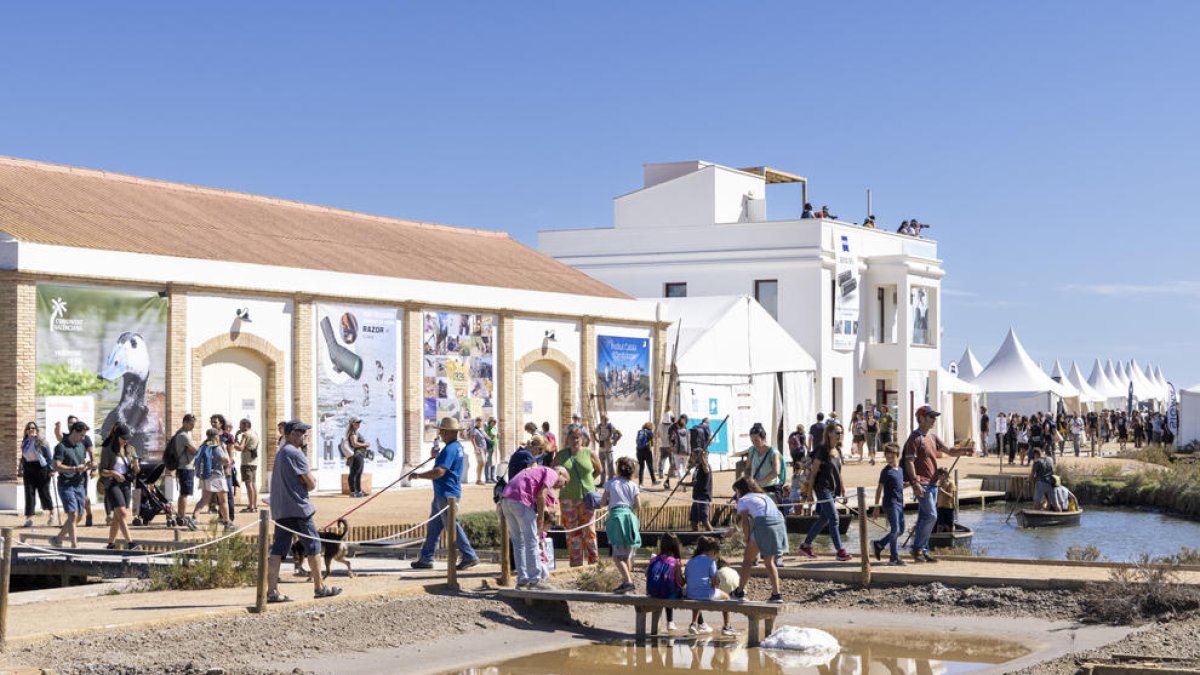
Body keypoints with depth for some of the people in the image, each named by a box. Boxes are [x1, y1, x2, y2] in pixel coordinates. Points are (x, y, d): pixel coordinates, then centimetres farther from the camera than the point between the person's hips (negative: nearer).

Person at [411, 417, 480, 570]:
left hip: (446, 494, -11)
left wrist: (419, 475, -16)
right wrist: (437, 455, 14)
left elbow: (439, 472, -26)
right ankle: (426, 558, 17)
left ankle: (470, 556, -1)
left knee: (452, 526, -6)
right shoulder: (457, 446, 14)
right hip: (443, 494, 11)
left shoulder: (450, 449, -19)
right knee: (433, 526, 13)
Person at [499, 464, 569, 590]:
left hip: (505, 499, 9)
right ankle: (535, 580, 0)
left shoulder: (536, 470, 33)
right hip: (520, 500, -9)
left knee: (518, 542, 14)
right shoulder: (552, 474, 7)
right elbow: (541, 495, -9)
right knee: (531, 541, -1)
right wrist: (541, 517, -1)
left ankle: (522, 580, 16)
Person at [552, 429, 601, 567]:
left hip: (586, 496, -1)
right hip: (568, 497, 1)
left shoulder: (590, 453, 1)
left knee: (589, 529, -3)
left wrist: (587, 482, 10)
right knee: (572, 530, 3)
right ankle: (575, 562, 8)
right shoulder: (560, 455, 4)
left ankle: (594, 561, 4)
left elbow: (598, 470, 15)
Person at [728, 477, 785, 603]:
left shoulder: (743, 500, 14)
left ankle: (740, 592, 13)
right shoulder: (763, 496, 34)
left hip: (764, 523, -6)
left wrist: (746, 538, 12)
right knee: (769, 561, 16)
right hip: (780, 522, 6)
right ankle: (776, 594, 6)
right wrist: (736, 529, 46)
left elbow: (745, 521, 4)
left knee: (748, 559, 10)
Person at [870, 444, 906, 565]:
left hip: (899, 504, 8)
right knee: (895, 529, -11)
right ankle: (894, 557, -6)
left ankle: (878, 544, 22)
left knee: (901, 530, 11)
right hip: (890, 504, -8)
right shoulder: (886, 471, -9)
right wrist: (876, 507, -10)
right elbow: (879, 489, -8)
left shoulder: (900, 470, 12)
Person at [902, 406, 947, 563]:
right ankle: (917, 548, -6)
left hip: (932, 483, 8)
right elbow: (909, 462, -14)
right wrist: (916, 483, -21)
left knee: (924, 517, 10)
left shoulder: (932, 437, 17)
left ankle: (923, 551, 13)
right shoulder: (915, 438, -9)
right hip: (922, 483, -8)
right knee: (931, 515, -13)